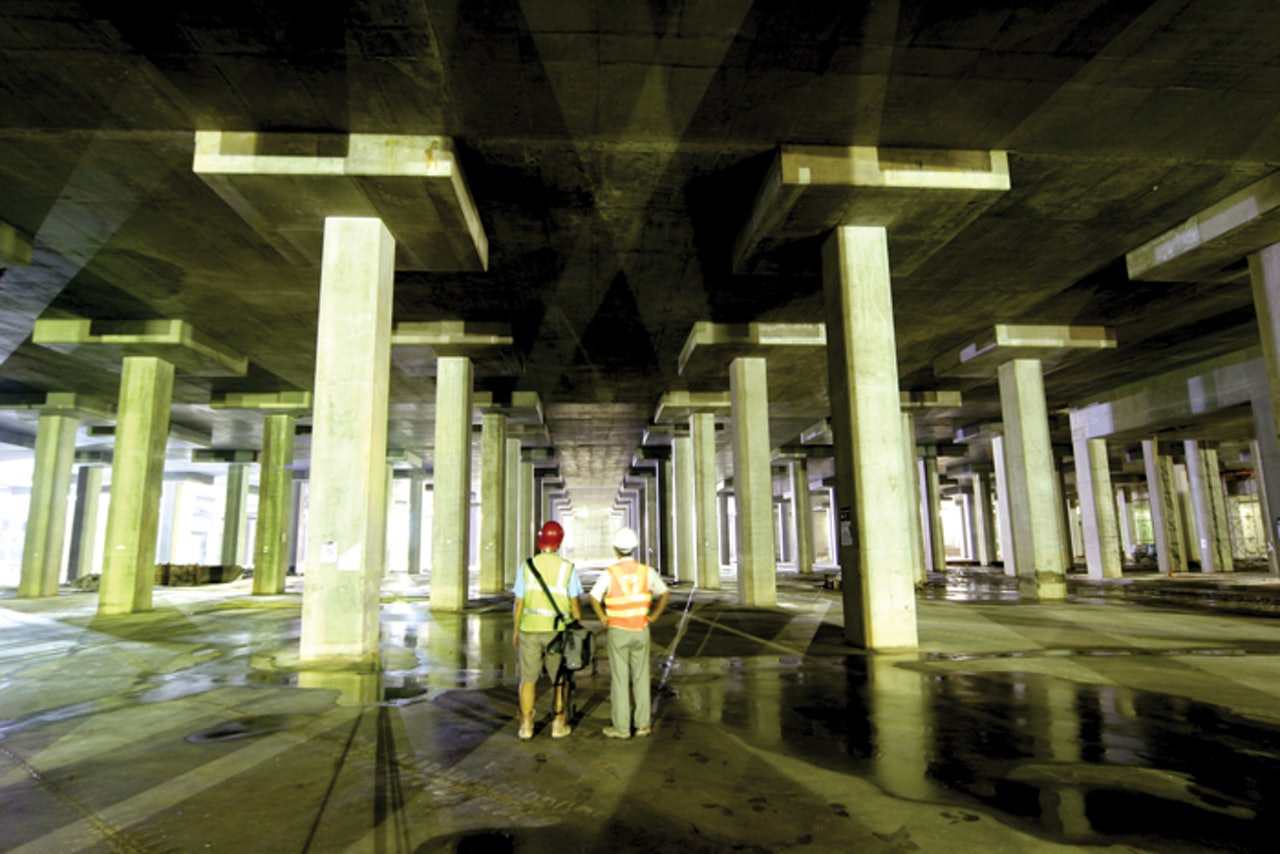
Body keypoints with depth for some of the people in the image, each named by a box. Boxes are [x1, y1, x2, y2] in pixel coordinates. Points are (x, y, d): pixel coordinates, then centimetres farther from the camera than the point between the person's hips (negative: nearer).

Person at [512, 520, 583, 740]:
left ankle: (526, 726, 11)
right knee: (560, 680, 12)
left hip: (530, 630, 1)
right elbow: (575, 604, -5)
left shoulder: (526, 567, -5)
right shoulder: (568, 568, -7)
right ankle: (559, 725, 15)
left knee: (528, 679, 10)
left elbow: (519, 602, -2)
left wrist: (516, 631, 9)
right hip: (558, 631, -1)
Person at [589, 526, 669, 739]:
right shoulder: (646, 571, -3)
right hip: (641, 631, 3)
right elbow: (665, 594, -1)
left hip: (618, 632, -2)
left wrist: (603, 618, -9)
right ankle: (643, 724, 15)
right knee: (641, 678, 11)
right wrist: (653, 616, 4)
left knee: (619, 679, 5)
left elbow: (594, 597, -24)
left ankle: (621, 727, 10)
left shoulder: (609, 574, -12)